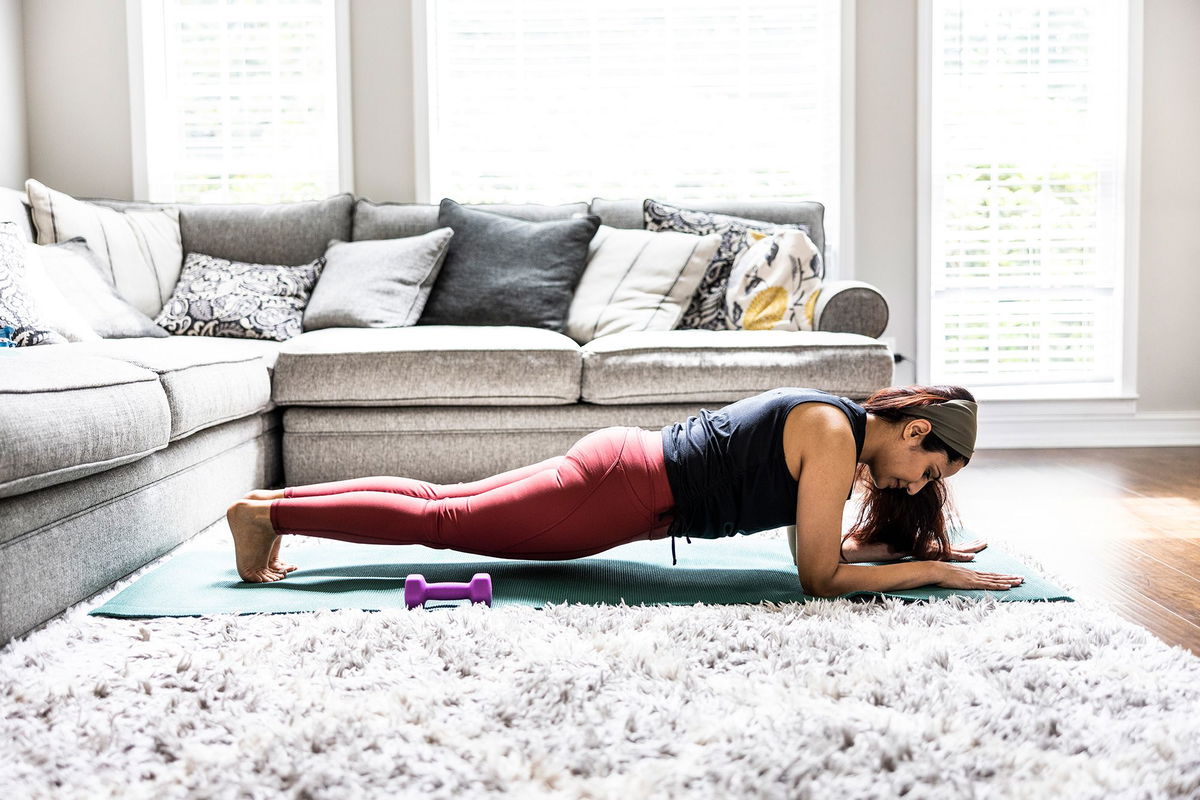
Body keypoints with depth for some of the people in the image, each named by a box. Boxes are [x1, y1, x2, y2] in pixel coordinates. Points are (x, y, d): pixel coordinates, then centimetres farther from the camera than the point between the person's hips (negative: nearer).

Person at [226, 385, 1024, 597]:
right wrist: (932, 571, -11)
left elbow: (819, 539, 18)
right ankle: (268, 511, 12)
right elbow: (819, 576, -17)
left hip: (619, 460, 8)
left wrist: (920, 544, 14)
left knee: (440, 503, 15)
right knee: (439, 521, 1)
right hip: (617, 493, -8)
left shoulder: (824, 416, 10)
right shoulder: (834, 434, -18)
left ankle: (273, 502, 24)